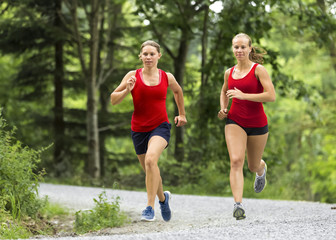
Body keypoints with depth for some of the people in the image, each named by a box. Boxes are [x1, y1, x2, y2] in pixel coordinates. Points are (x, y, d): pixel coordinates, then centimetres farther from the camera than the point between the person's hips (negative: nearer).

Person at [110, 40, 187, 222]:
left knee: (151, 159, -29)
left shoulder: (167, 77, 1)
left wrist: (182, 114, 28)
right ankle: (163, 198, 44)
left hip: (160, 126, -2)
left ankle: (150, 207, -26)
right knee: (149, 169, 13)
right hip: (139, 129, 2)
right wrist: (126, 91, -19)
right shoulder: (133, 76, -2)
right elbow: (113, 100, -1)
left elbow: (178, 91, 24)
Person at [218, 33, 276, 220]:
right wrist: (223, 108, 8)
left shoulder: (258, 70, -8)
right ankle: (238, 205, -27)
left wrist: (244, 95, -25)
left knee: (253, 166, 14)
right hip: (235, 122, 2)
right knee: (236, 161, -20)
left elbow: (271, 96, -19)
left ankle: (262, 169, 54)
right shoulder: (229, 73, 6)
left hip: (257, 124, -2)